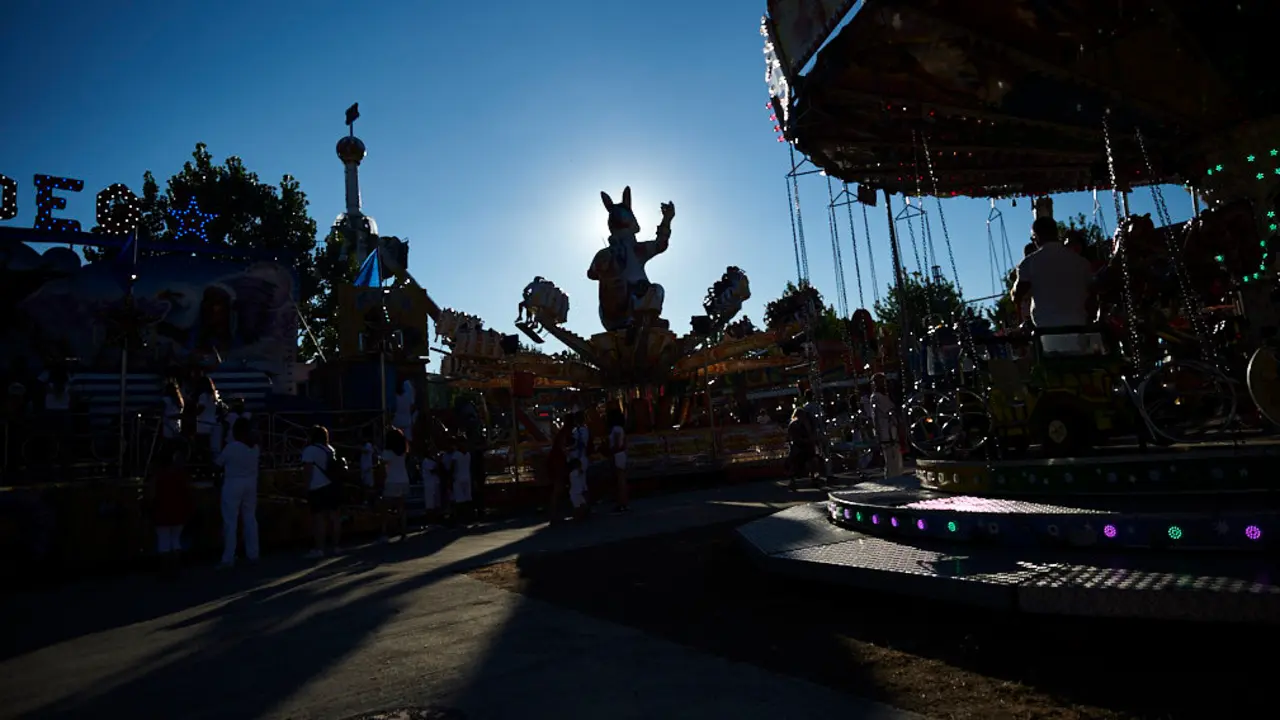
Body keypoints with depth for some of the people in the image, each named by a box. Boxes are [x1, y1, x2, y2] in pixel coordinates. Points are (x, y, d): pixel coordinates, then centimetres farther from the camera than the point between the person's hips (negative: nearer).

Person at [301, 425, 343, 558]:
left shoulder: (310, 450, -6)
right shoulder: (331, 449, 14)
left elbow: (308, 470, -10)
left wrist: (307, 486, -5)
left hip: (318, 488, -6)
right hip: (333, 486, 6)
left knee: (319, 518, -3)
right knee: (334, 516, 9)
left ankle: (319, 549, -2)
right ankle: (337, 546, 14)